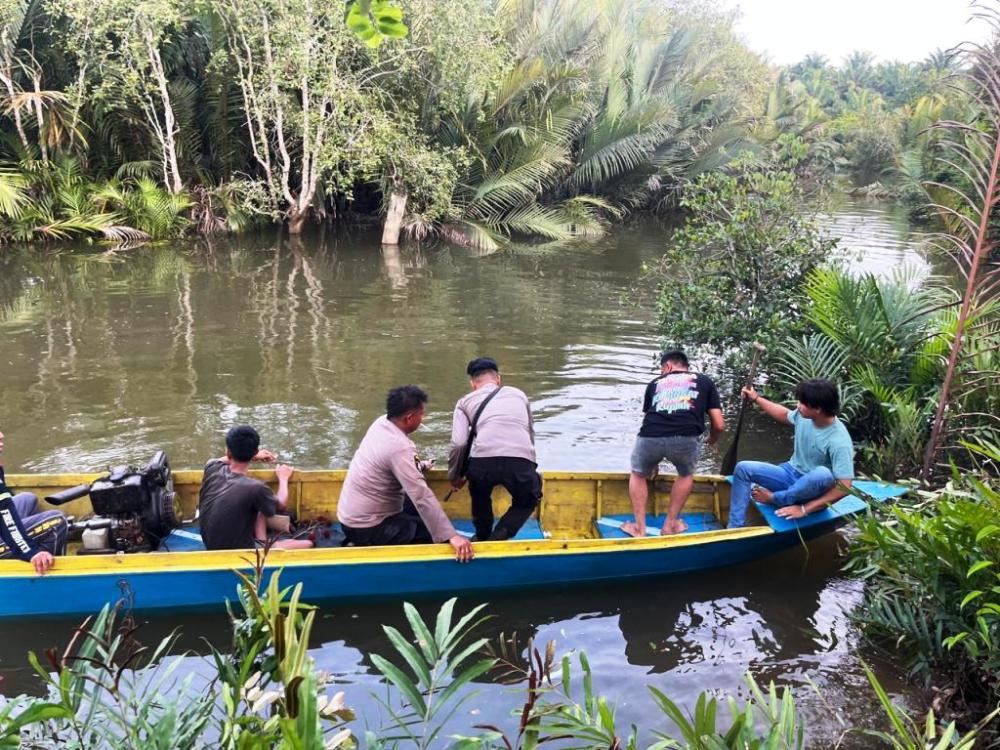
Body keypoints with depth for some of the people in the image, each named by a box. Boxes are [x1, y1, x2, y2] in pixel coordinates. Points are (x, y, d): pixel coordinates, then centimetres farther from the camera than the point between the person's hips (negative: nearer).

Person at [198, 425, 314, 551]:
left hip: (212, 548, 6)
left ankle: (261, 543, 17)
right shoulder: (255, 488, -28)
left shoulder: (212, 468, -12)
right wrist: (283, 478, 13)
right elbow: (281, 506, -4)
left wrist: (254, 457, 24)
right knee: (307, 544, 3)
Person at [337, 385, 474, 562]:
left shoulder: (381, 423, -2)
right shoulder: (399, 447, -28)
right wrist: (451, 536, -35)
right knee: (437, 535, -6)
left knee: (415, 506, 22)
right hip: (366, 528, -9)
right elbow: (422, 496, -33)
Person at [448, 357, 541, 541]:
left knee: (479, 494, 36)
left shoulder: (465, 401, 22)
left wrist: (454, 476, 25)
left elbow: (458, 443, 9)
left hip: (483, 461, 0)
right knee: (527, 501, 30)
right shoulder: (519, 394, 30)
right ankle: (498, 538, 12)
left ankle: (482, 538, 40)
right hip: (522, 462, 0)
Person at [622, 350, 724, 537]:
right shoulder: (704, 381, 27)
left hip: (650, 437, 1)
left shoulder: (655, 383, 31)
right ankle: (670, 525, 34)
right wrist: (712, 440, 45)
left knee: (638, 474, 32)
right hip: (686, 438, -1)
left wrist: (653, 462, 51)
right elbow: (719, 425, 20)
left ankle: (639, 528, 28)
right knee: (686, 475, 33)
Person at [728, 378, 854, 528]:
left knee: (823, 474, -41)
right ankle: (736, 528, -12)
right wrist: (756, 398, 20)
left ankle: (775, 498, -14)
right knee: (743, 468, -8)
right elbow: (785, 415, 17)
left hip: (813, 490, -6)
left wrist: (804, 509, -29)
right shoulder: (804, 415, -10)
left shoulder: (839, 441, -29)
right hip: (791, 474, 6)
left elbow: (844, 486, -30)